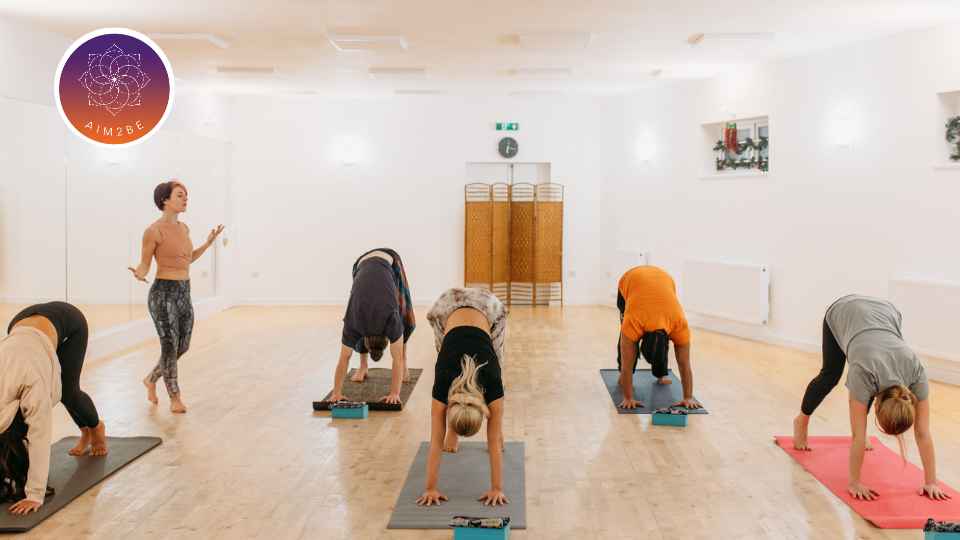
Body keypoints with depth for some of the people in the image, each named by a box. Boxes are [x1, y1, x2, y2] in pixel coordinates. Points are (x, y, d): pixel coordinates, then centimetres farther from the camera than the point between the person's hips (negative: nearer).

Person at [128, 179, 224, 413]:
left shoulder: (183, 228, 9)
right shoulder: (153, 231, -12)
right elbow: (144, 265, -7)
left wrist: (208, 243, 14)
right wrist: (139, 274, -29)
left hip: (184, 292, 8)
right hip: (163, 292, -7)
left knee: (182, 347, 13)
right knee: (170, 346, 0)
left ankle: (151, 379, 37)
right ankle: (175, 398, 16)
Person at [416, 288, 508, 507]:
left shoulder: (492, 383, -30)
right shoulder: (443, 385, -29)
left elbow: (494, 443, -25)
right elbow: (436, 442, -24)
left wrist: (497, 488, -23)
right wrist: (430, 488, -24)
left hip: (488, 306, 0)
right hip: (447, 306, 1)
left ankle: (497, 429, 18)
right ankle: (452, 432, 18)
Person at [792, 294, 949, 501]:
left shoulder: (916, 372, -33)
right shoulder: (864, 373, -41)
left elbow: (923, 433, -26)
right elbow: (858, 436, -35)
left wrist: (931, 482, -23)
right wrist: (854, 482, -31)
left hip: (885, 313, 2)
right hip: (843, 314, -2)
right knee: (830, 375, 12)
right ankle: (802, 420, 38)